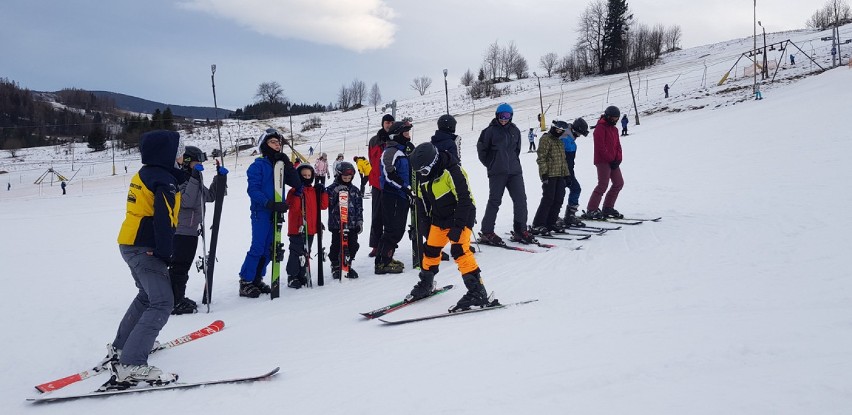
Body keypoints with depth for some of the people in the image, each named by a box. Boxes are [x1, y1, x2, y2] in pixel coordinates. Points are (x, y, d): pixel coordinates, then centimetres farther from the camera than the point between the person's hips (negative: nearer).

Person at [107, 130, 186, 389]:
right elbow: (163, 220, -23)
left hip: (131, 244, 10)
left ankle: (119, 348, 36)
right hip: (145, 249, -10)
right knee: (161, 303, -14)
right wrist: (165, 253, -17)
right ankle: (131, 366, -23)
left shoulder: (144, 174, 15)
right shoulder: (164, 180, -15)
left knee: (148, 295, 27)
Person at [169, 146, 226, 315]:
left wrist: (219, 177, 13)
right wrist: (195, 178, -28)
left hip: (192, 231, 10)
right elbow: (186, 202, -26)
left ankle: (179, 298, 25)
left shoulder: (194, 179, 16)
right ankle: (174, 303, -2)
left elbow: (210, 196, 23)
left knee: (184, 267, 16)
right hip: (180, 231, -10)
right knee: (178, 267, -6)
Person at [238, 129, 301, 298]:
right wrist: (269, 204, -25)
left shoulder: (281, 164, 14)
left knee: (269, 248, 9)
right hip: (261, 211, -6)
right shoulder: (258, 165, -4)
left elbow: (295, 183, 0)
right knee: (258, 248, -9)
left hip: (276, 212, 6)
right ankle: (245, 282, -2)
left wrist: (286, 163, -11)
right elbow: (253, 189, -13)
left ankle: (257, 279, 19)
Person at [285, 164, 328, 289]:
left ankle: (302, 275, 23)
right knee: (296, 252, -5)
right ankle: (292, 277, 2)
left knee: (305, 252, 14)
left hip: (310, 228, 6)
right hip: (297, 228, -6)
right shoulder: (294, 191, -5)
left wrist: (323, 193, 0)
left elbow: (323, 205, 10)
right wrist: (297, 195, -27)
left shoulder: (315, 191, 13)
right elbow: (293, 207, -18)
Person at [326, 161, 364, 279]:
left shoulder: (354, 190, 13)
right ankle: (336, 267, 14)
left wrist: (360, 221, 9)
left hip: (352, 224, 4)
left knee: (352, 245, 5)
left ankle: (348, 265, 20)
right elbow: (328, 204, -8)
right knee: (337, 246, 0)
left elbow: (359, 207, 14)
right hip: (336, 224, -4)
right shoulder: (332, 188, 2)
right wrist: (336, 192, -20)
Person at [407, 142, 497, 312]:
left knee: (459, 250, -21)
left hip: (461, 216, -8)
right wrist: (426, 224, 14)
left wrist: (458, 226, -27)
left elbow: (465, 200, -25)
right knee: (430, 250, 13)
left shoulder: (453, 171, -24)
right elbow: (424, 202, 14)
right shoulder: (425, 177, 1)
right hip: (439, 218, 8)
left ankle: (477, 292, -19)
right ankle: (426, 284, 36)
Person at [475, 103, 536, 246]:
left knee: (521, 199, 1)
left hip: (514, 171, 5)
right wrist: (490, 164, 6)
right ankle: (486, 233, 4)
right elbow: (481, 148, 2)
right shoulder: (490, 130, -3)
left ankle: (521, 230, 11)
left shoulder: (515, 131, 11)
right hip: (497, 173, -5)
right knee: (495, 201, -3)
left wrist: (512, 162, 16)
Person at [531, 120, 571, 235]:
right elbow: (541, 158, -12)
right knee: (548, 199, -12)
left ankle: (551, 223, 14)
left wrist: (566, 174, 19)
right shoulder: (546, 139, -4)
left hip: (560, 175, 9)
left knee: (558, 199, 5)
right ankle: (537, 225, -8)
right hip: (550, 175, -8)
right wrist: (544, 173, -19)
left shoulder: (560, 141, 22)